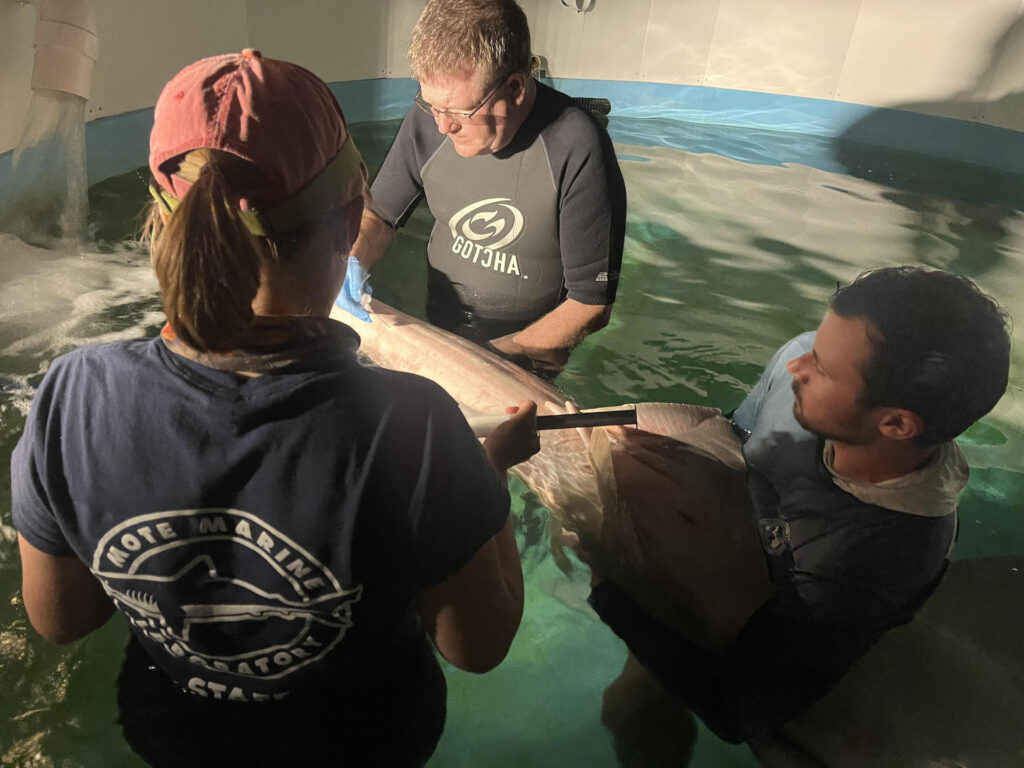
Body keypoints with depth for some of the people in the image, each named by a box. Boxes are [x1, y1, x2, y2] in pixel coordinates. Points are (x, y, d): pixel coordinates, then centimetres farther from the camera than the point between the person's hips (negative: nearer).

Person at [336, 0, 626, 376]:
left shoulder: (579, 150, -26)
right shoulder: (429, 118, -12)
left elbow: (591, 304, -21)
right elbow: (380, 213, 5)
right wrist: (354, 262, -16)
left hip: (528, 353, -3)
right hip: (439, 331, 4)